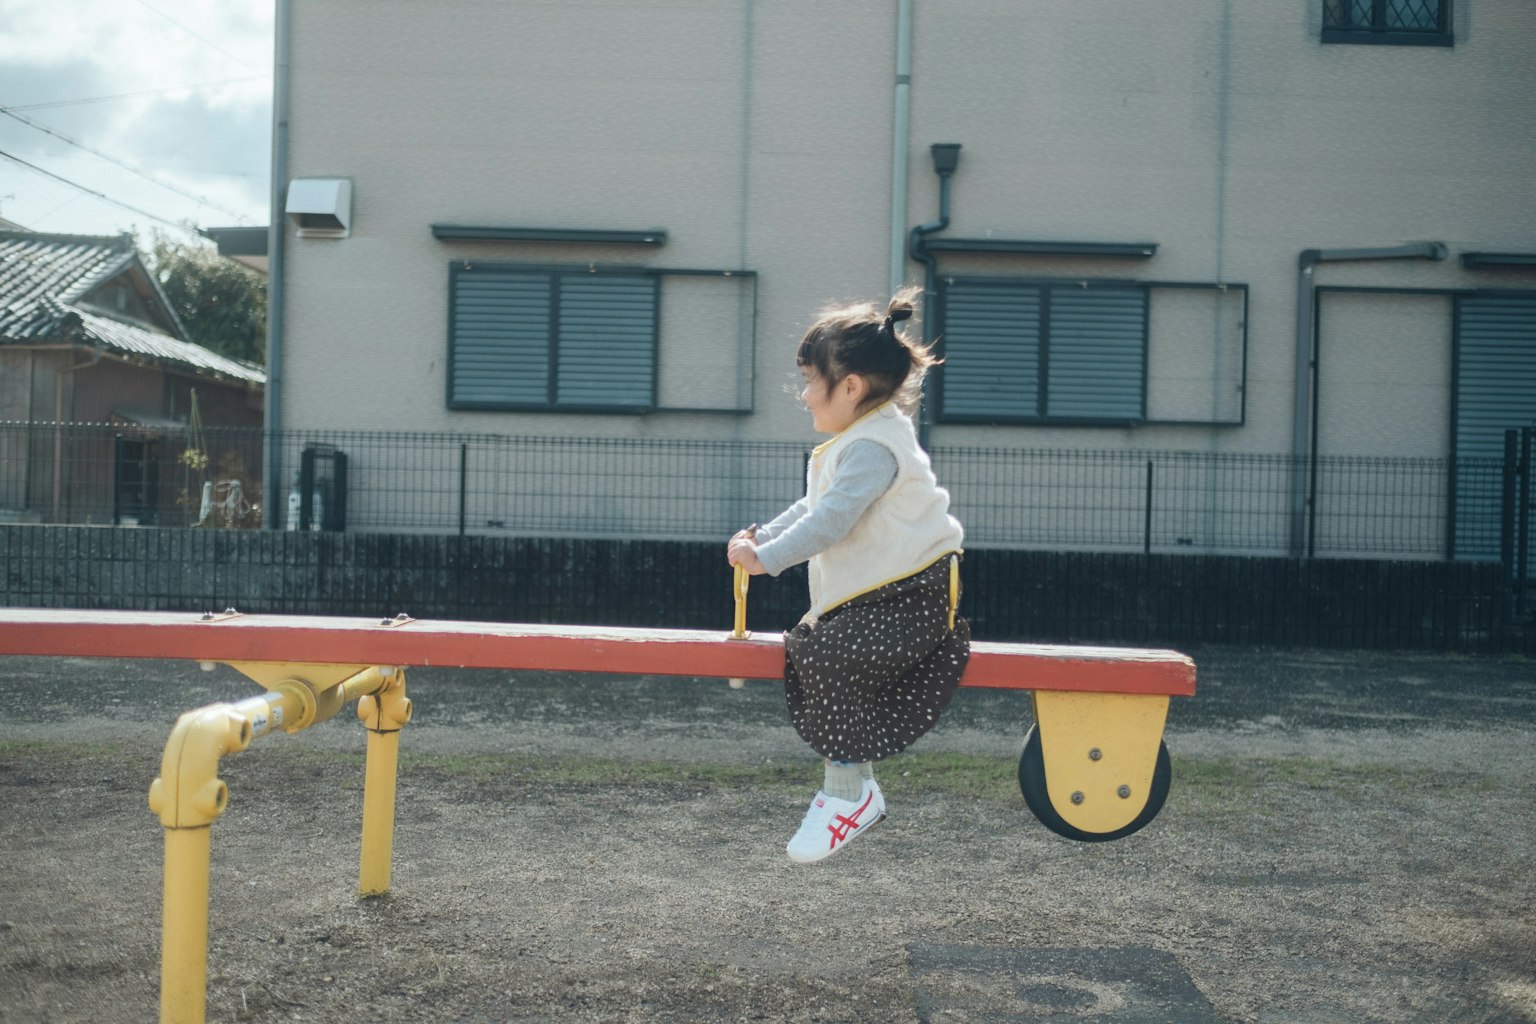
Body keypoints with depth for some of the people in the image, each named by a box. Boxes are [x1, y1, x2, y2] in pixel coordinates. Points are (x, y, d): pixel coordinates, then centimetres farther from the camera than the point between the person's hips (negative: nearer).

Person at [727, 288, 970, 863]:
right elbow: (811, 509, 26)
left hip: (910, 598, -11)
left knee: (830, 658, -27)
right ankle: (851, 781, 13)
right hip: (867, 596, 11)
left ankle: (848, 792, -14)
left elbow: (832, 519, -26)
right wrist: (762, 536, 14)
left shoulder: (872, 446, -18)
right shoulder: (855, 442, 17)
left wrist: (768, 557, -21)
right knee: (800, 650, 8)